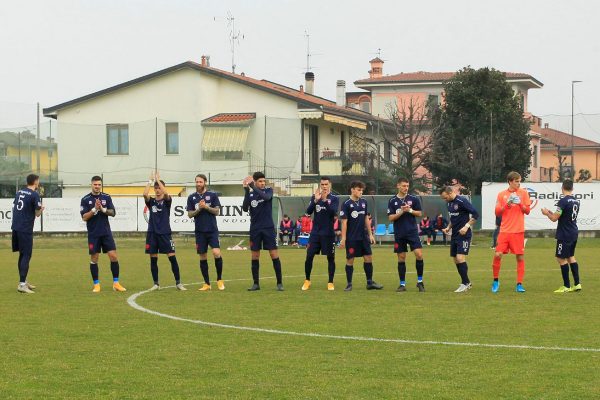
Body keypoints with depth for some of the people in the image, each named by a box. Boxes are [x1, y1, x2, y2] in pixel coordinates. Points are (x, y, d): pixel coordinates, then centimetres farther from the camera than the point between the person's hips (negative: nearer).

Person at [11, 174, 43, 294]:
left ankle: (23, 281, 27)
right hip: (25, 229, -8)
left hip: (16, 227, 8)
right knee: (26, 256, -5)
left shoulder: (19, 192, 12)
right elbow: (37, 214, -7)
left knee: (22, 255, 18)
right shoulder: (34, 195, -10)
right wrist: (41, 209, 14)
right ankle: (22, 285, -10)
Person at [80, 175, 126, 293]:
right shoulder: (85, 199, -2)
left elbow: (113, 213, 1)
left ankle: (116, 283, 3)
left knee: (113, 256, -4)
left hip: (106, 232, 2)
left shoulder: (106, 197, 5)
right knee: (94, 259, 1)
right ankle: (96, 284, 11)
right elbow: (84, 217, -8)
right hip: (93, 234, -2)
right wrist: (94, 209, -20)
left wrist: (102, 209, -15)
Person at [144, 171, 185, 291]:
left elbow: (166, 193, -19)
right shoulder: (151, 201, 8)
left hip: (165, 233, -2)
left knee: (172, 257, -6)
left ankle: (178, 283, 0)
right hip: (152, 233, 2)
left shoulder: (167, 201, 3)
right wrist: (150, 181, -8)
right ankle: (156, 284, 12)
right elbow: (145, 194, -13)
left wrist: (158, 180, -12)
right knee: (153, 259, 3)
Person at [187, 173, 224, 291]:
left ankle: (219, 280, -1)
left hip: (212, 230, -2)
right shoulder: (192, 197, 7)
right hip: (199, 231, 2)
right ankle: (207, 284, 12)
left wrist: (206, 207, -15)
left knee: (216, 253, -18)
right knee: (203, 257, 4)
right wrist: (199, 209, -12)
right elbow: (190, 214, 4)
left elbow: (217, 211, -2)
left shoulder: (212, 195, 2)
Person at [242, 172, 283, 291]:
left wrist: (253, 187, -27)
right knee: (255, 256, 4)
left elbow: (266, 197, -22)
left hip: (268, 228, -2)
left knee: (274, 254, -5)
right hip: (255, 229, 2)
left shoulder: (268, 190, 0)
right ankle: (256, 283, 12)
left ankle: (279, 283, 0)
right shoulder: (249, 193, 3)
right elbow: (245, 209, -8)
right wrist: (246, 191, -17)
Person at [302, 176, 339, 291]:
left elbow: (333, 212, -17)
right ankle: (307, 281, 11)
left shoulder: (334, 199, 0)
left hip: (328, 233, -2)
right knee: (309, 256, -2)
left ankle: (330, 282, 11)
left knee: (330, 257, 2)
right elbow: (308, 212, -7)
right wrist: (315, 200, -22)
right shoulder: (314, 197, 5)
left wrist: (325, 200, -29)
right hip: (315, 233, 2)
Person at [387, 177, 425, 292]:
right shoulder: (392, 201, 3)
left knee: (419, 255, -11)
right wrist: (401, 212, -15)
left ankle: (420, 281, 2)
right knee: (401, 258, 4)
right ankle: (402, 284, 11)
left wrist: (410, 210, -13)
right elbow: (390, 218, -2)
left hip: (412, 232, -1)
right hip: (399, 234, 1)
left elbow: (420, 213, 4)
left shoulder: (414, 199, 3)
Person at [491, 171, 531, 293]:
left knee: (520, 257, -2)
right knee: (497, 255, -7)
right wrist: (506, 205, -11)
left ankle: (519, 284, 5)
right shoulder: (501, 194, 6)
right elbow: (497, 213, 5)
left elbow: (527, 211, 2)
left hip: (518, 231, 0)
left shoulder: (523, 193, 4)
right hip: (504, 231, 1)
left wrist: (520, 204, -14)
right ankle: (496, 281, 10)